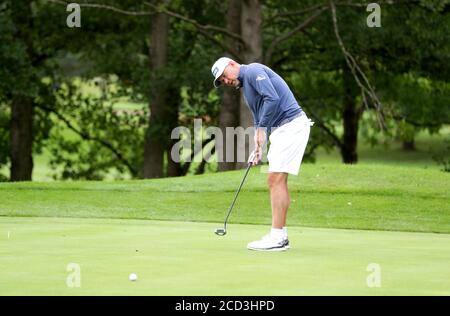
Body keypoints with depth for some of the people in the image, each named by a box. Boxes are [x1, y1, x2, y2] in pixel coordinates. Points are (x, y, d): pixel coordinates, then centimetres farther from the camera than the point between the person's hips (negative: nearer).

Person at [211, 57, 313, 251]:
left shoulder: (253, 71, -9)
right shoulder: (246, 87, 22)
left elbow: (272, 98, -22)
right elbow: (259, 119, 26)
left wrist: (261, 129, -15)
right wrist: (258, 147, 13)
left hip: (291, 125, -10)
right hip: (281, 129, 10)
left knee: (276, 180, -12)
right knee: (277, 181, 11)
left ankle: (277, 238, -12)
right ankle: (280, 235, 14)